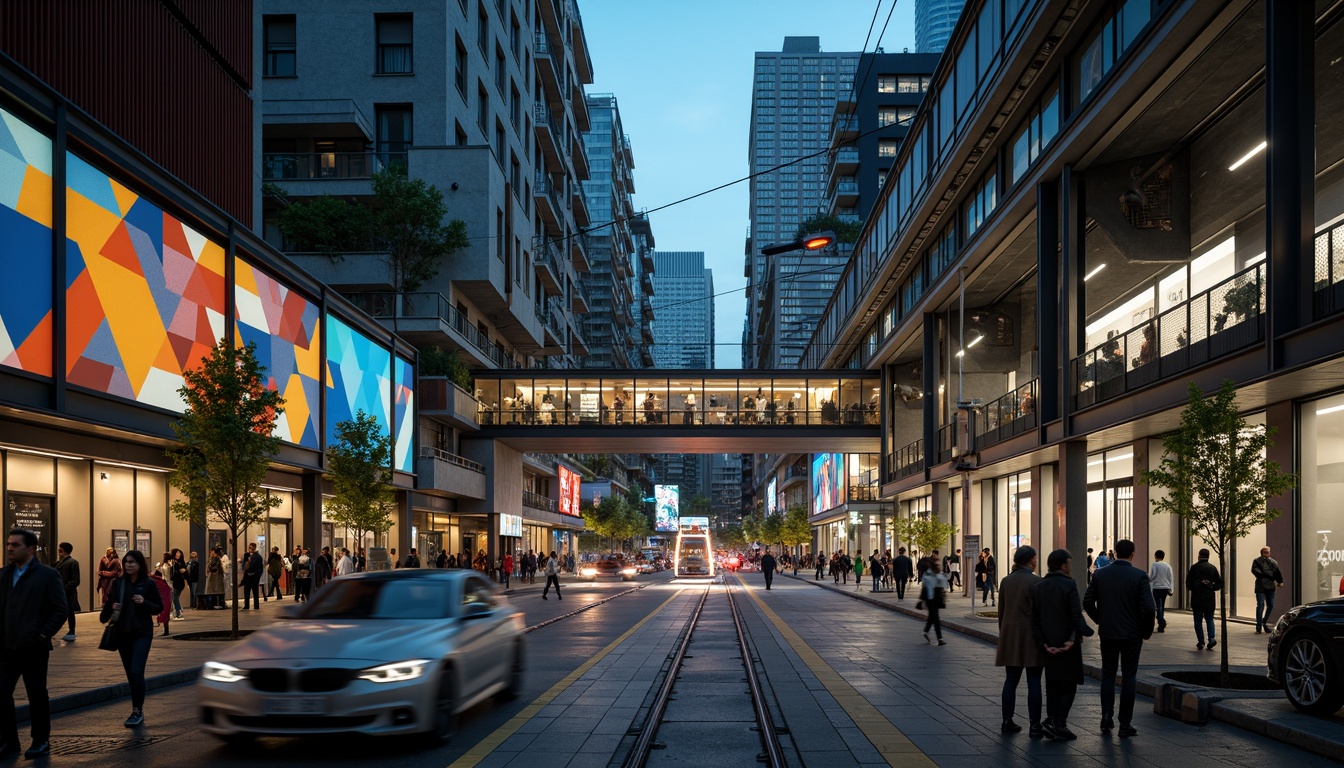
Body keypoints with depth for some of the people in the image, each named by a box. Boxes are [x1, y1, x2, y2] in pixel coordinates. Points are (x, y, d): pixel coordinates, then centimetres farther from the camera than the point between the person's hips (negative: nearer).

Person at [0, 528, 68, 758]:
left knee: (37, 695, 6)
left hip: (33, 648, -5)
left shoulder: (47, 575, -6)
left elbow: (61, 610, -8)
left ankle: (41, 742, 19)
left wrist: (43, 635, -13)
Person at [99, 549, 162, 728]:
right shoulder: (118, 583, 4)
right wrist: (110, 608, -14)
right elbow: (109, 604, 8)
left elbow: (159, 607, 0)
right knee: (130, 674, 9)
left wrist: (144, 602, -16)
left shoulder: (148, 584, -4)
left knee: (136, 672, -15)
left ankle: (138, 711, -5)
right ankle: (137, 711, 20)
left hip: (142, 633, -4)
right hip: (122, 633, 4)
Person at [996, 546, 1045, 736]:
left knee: (1011, 680, 11)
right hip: (1031, 637, -5)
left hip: (1010, 636, 5)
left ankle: (1007, 722, 13)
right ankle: (1035, 726, 1)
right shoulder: (1036, 581, -12)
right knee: (1034, 682, -1)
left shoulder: (1006, 581, 6)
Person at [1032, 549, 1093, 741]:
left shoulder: (1038, 587, 5)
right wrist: (1084, 633, -5)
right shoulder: (1069, 585, -13)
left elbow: (1034, 619, 2)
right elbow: (1076, 616, -19)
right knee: (1069, 684, 3)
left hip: (1049, 646, 5)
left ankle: (1052, 721, 10)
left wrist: (1044, 643, 1)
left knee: (1053, 685, 14)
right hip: (1068, 645, -5)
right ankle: (1059, 724, -5)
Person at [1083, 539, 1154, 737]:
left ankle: (1107, 718, 10)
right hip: (1132, 635, -2)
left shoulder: (1099, 574, -2)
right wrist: (1147, 631, -1)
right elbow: (1149, 608, -16)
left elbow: (1087, 602, -1)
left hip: (1107, 633, 2)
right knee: (1128, 678, 5)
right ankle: (1125, 724, 6)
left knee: (1108, 675, 15)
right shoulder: (1139, 576, -11)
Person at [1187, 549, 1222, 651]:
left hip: (1197, 599, -3)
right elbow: (1220, 583, 1)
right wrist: (1211, 588, 9)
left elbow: (1188, 583, -6)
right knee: (1209, 619, 13)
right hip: (1210, 599, 3)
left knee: (1198, 620, 5)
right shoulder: (1213, 568, 3)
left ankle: (1201, 641, 0)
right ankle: (1211, 638, -5)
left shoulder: (1194, 567, -6)